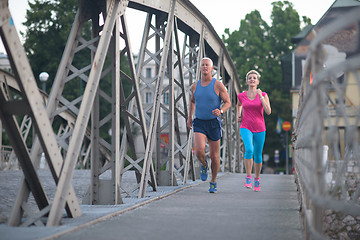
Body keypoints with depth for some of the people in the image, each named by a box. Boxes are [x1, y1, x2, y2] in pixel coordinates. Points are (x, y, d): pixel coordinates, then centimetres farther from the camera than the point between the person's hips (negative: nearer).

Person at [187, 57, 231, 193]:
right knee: (199, 151, -21)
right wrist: (189, 117, 15)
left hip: (213, 123, -2)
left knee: (214, 155, 5)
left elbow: (228, 103, -4)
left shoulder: (218, 85, -7)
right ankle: (204, 165, 14)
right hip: (199, 123, 2)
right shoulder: (195, 86, 5)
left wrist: (220, 111, -25)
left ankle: (213, 182, 24)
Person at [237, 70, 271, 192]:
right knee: (249, 150, -25)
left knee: (258, 155, 8)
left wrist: (261, 96, -16)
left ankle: (257, 179, 30)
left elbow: (268, 112, -12)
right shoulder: (241, 95, 3)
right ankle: (248, 177, -12)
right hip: (246, 128, -1)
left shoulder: (263, 95, 0)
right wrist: (239, 115, 10)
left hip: (259, 129, 1)